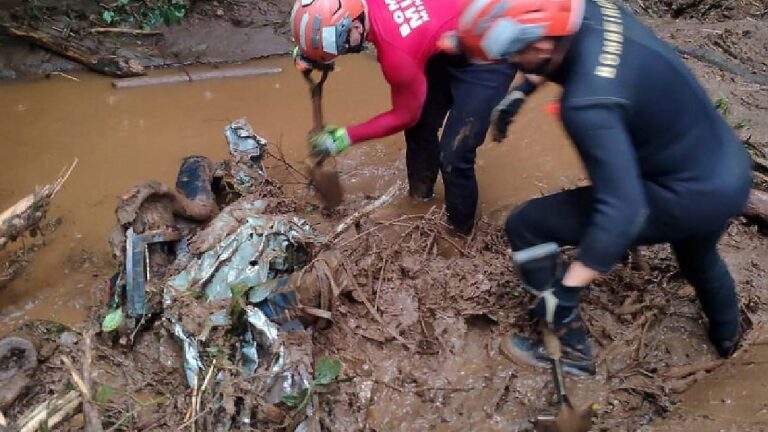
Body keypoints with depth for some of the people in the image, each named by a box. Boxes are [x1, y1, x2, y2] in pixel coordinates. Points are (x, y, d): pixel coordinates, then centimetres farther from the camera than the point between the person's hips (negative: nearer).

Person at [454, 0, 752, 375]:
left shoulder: (587, 103, -34)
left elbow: (622, 210, -36)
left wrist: (566, 290, -31)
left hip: (689, 197, -9)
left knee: (526, 226, -4)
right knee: (699, 257, 40)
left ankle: (571, 350, 13)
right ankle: (728, 337, 70)